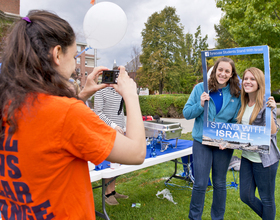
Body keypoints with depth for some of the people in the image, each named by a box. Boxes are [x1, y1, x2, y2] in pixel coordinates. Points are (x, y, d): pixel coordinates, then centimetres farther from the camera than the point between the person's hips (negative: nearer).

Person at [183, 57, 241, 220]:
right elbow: (186, 113, -3)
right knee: (200, 184, 1)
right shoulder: (200, 88, -5)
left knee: (220, 183, 15)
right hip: (202, 142, -1)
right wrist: (200, 105, -21)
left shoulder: (236, 93, -2)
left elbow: (237, 120, 3)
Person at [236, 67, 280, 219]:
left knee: (267, 199, 9)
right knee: (246, 196, 15)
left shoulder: (266, 103, -12)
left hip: (264, 158, -7)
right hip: (247, 156, 7)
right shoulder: (243, 104, 8)